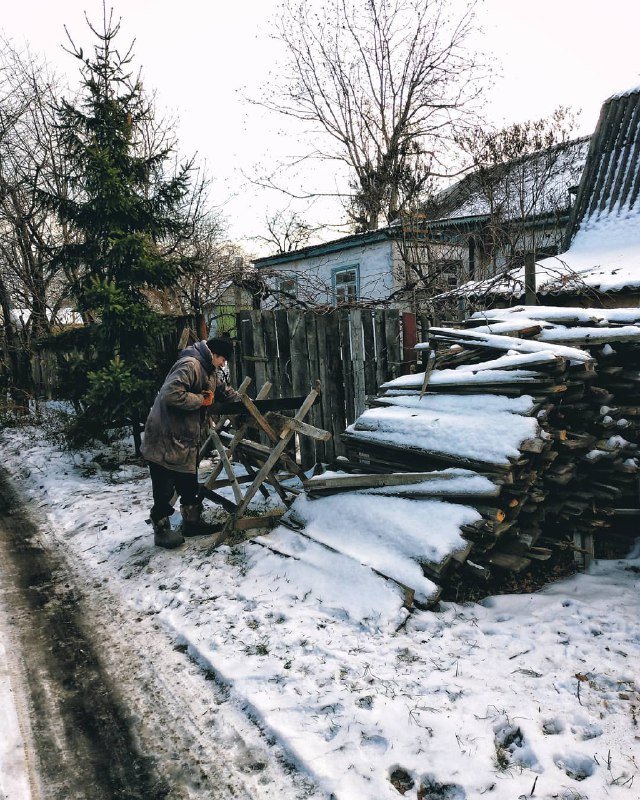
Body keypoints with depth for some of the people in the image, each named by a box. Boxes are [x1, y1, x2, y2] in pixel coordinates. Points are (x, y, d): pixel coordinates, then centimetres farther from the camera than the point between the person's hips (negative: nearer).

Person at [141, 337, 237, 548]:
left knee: (190, 484, 18)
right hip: (164, 440, -10)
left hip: (186, 440, 10)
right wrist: (201, 399, -21)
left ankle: (192, 522, 32)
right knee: (164, 488, 2)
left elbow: (227, 392, 25)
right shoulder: (189, 365, -21)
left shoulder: (212, 373, 11)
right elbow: (171, 394, -32)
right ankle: (161, 529, 17)